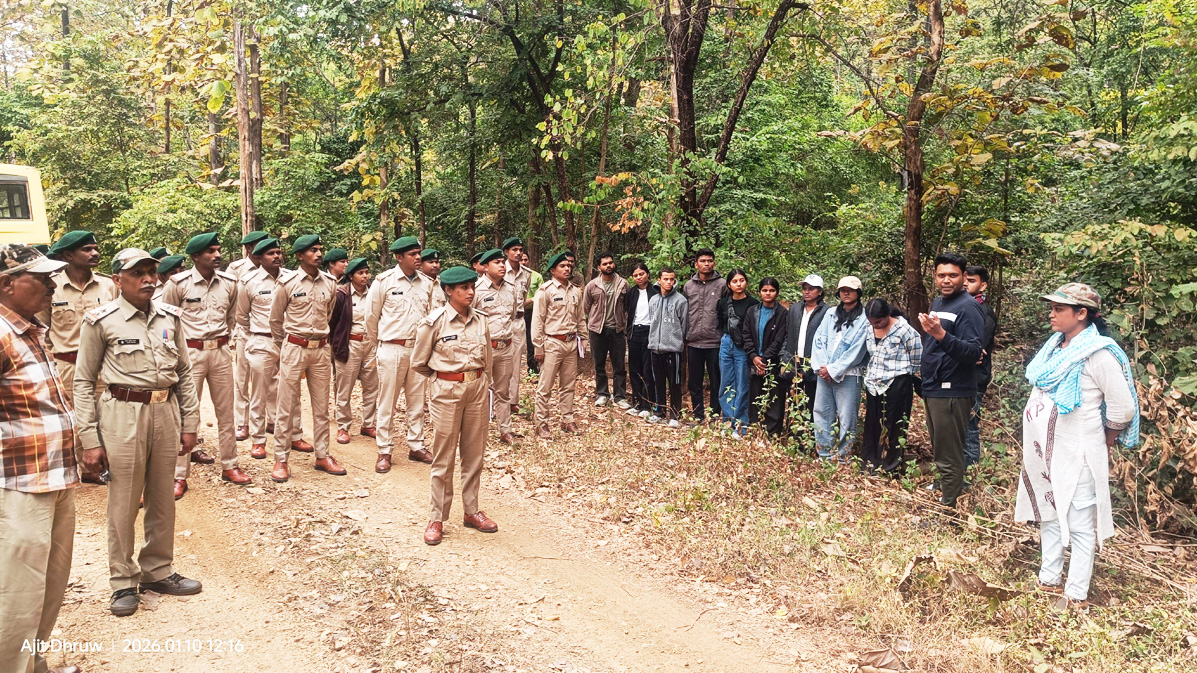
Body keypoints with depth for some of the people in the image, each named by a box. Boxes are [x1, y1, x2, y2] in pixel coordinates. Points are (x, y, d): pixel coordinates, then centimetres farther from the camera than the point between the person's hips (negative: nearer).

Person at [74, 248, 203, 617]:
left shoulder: (169, 317, 7)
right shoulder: (101, 321, -5)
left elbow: (185, 372, 12)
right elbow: (84, 382, -2)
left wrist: (189, 424, 10)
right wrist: (89, 440, -5)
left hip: (165, 411, 4)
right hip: (123, 415, -4)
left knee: (163, 498, 13)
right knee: (123, 502, 4)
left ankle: (158, 570, 29)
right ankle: (123, 580, 20)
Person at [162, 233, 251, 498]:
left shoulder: (229, 282, 3)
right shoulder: (178, 284, -8)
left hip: (221, 352, 4)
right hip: (191, 353, -4)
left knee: (226, 411, 10)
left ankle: (229, 465, 21)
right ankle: (179, 475, 7)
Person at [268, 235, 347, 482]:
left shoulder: (330, 283, 3)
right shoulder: (288, 283, -6)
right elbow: (275, 318, 6)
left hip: (321, 349, 4)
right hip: (294, 349, -3)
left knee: (321, 406, 10)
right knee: (286, 407, 1)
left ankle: (322, 456, 20)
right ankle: (281, 459, 10)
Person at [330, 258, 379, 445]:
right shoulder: (341, 294, -7)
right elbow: (332, 322, -1)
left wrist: (378, 342, 6)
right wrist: (333, 345, 1)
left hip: (371, 344, 4)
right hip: (349, 345, -4)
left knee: (372, 387, 8)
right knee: (344, 389, 4)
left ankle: (368, 425, 22)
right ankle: (342, 427, 16)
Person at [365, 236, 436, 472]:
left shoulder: (426, 284, 6)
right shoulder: (384, 280, -6)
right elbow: (371, 315, 2)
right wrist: (376, 340, 11)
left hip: (418, 349, 4)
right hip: (392, 349, -4)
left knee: (417, 401, 10)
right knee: (387, 403, 2)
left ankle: (416, 446, 22)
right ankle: (384, 452, 11)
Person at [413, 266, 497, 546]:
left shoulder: (480, 320, 4)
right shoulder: (434, 321, -9)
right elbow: (419, 362, 2)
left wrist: (481, 383, 15)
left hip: (477, 389, 4)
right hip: (447, 391, -4)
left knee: (474, 453, 11)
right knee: (443, 457, 2)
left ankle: (471, 512, 25)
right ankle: (437, 519, 13)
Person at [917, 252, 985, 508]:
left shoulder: (968, 307, -14)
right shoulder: (937, 302, 13)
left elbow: (974, 353, -24)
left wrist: (941, 335, -36)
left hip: (952, 392, -9)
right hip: (933, 389, 9)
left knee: (949, 457, -4)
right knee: (940, 451, 18)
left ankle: (949, 508, 3)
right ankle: (942, 492, 30)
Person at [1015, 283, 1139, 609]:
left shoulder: (1097, 353, -17)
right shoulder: (1055, 346, 7)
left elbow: (1123, 407, -15)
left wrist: (1103, 445, -1)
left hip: (1075, 455, -8)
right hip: (1044, 450, 9)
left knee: (1079, 523, 2)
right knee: (1049, 514, 18)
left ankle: (1076, 593, 12)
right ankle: (1049, 577, 31)